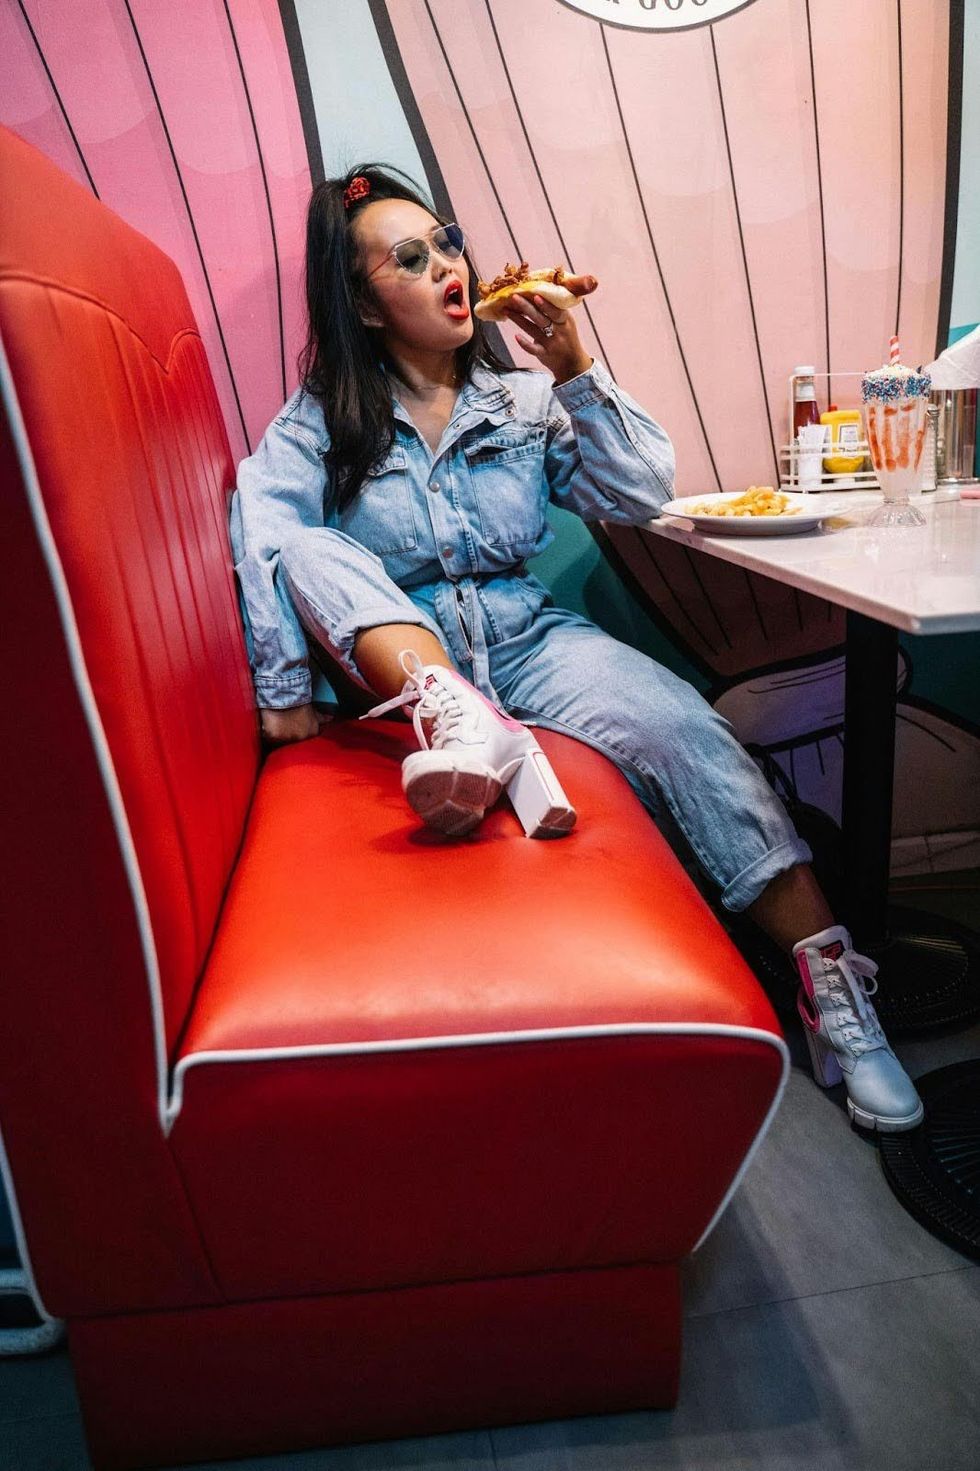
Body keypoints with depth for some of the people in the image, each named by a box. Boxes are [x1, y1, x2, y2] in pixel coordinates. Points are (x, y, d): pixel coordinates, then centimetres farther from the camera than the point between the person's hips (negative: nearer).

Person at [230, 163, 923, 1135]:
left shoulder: (522, 399, 12)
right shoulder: (318, 423, 5)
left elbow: (641, 497, 3)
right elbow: (261, 536, -12)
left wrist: (574, 374, -7)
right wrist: (285, 688, -24)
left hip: (526, 641, 1)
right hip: (393, 662, 0)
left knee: (678, 722, -26)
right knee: (311, 552, -26)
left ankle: (827, 980, -26)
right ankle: (464, 722, -47)